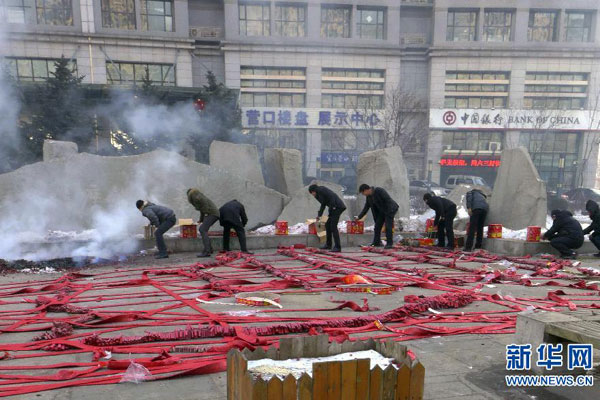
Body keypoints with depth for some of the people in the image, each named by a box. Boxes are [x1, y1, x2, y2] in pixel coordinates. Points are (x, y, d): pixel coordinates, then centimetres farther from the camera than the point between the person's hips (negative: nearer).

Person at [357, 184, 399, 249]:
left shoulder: (379, 190, -23)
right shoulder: (369, 197, 2)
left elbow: (388, 200, -24)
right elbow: (366, 208, 10)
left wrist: (389, 212, -25)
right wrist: (359, 217, 7)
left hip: (390, 209, -8)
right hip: (381, 211, 8)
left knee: (388, 226, -14)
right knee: (377, 226, 5)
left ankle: (389, 243, -8)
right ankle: (376, 243, 14)